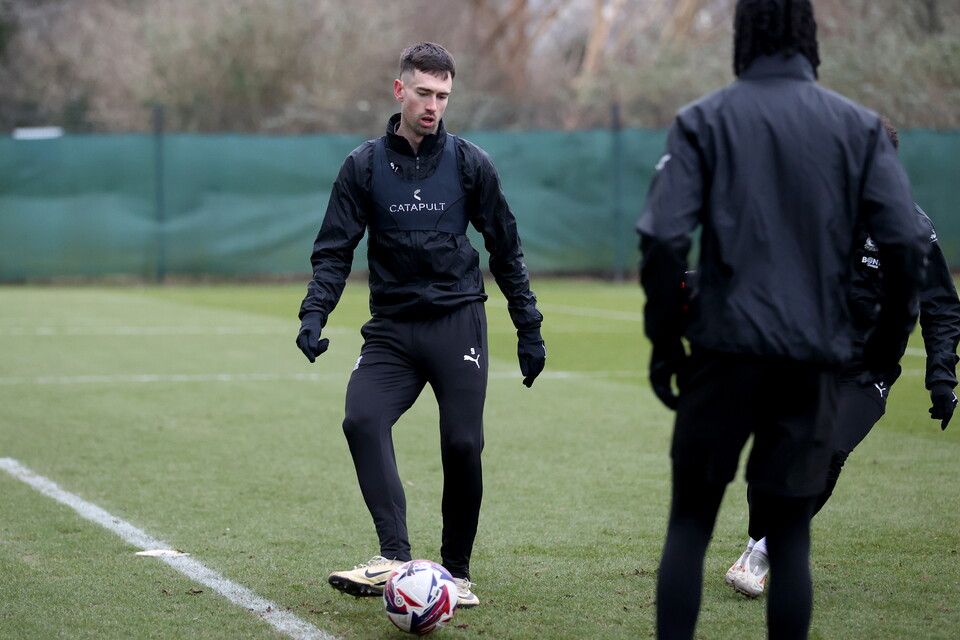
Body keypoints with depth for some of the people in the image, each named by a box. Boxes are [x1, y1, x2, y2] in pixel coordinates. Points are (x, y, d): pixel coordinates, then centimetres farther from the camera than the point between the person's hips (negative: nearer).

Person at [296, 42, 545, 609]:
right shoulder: (365, 166, 4)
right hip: (392, 327, 1)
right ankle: (395, 557, -28)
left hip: (458, 323, -1)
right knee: (363, 420, -23)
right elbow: (335, 249, 5)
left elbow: (506, 249, 10)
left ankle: (457, 571, 11)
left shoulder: (470, 163, 3)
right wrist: (315, 313, -11)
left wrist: (529, 328, 8)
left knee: (462, 445, -7)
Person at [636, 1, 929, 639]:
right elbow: (909, 244, -4)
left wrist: (664, 340, 0)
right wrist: (887, 342, 8)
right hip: (815, 359, 1)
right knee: (790, 536, 9)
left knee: (690, 524, 9)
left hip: (724, 348, -1)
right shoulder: (859, 126, 3)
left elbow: (664, 239, -10)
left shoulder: (703, 120, 0)